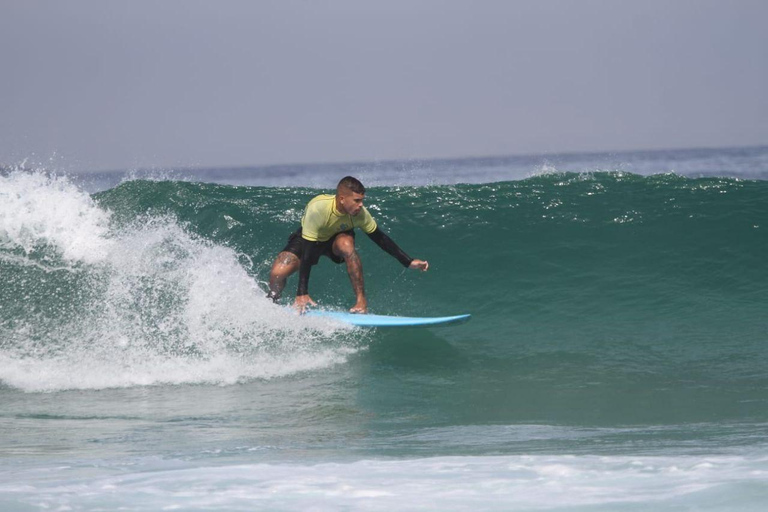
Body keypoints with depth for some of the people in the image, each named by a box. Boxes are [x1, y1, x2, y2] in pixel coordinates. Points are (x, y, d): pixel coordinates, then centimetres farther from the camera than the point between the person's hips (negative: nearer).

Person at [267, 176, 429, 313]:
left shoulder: (360, 213, -27)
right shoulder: (317, 208, -39)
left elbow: (381, 239, -10)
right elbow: (307, 251, -37)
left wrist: (409, 262, -12)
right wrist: (302, 293, -37)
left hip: (336, 238, 2)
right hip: (308, 238, -2)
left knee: (346, 244, -35)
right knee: (278, 272, -24)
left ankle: (362, 302, -27)